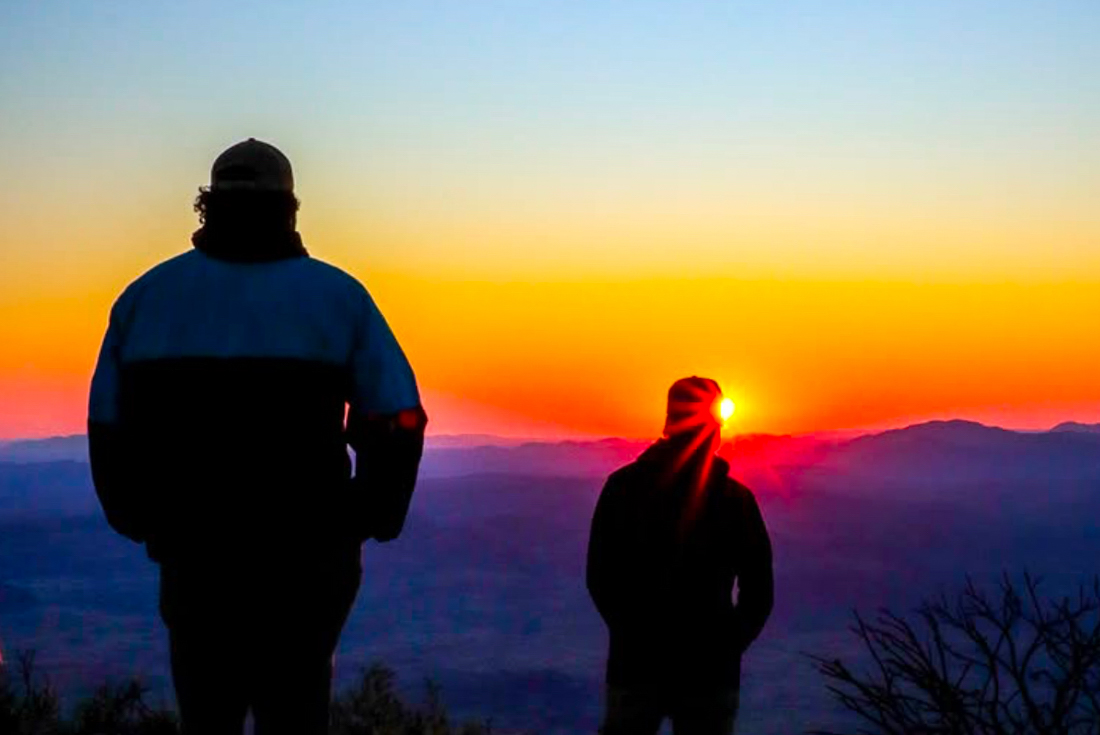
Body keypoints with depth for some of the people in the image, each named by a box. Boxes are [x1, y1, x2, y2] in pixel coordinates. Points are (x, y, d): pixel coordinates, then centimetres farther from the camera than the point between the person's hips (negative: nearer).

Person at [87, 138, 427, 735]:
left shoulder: (146, 295, 5)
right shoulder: (337, 295, 0)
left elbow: (108, 430, 5)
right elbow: (398, 425, -6)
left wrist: (142, 527, 18)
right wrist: (369, 523, 9)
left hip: (192, 557, 2)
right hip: (304, 561, -1)